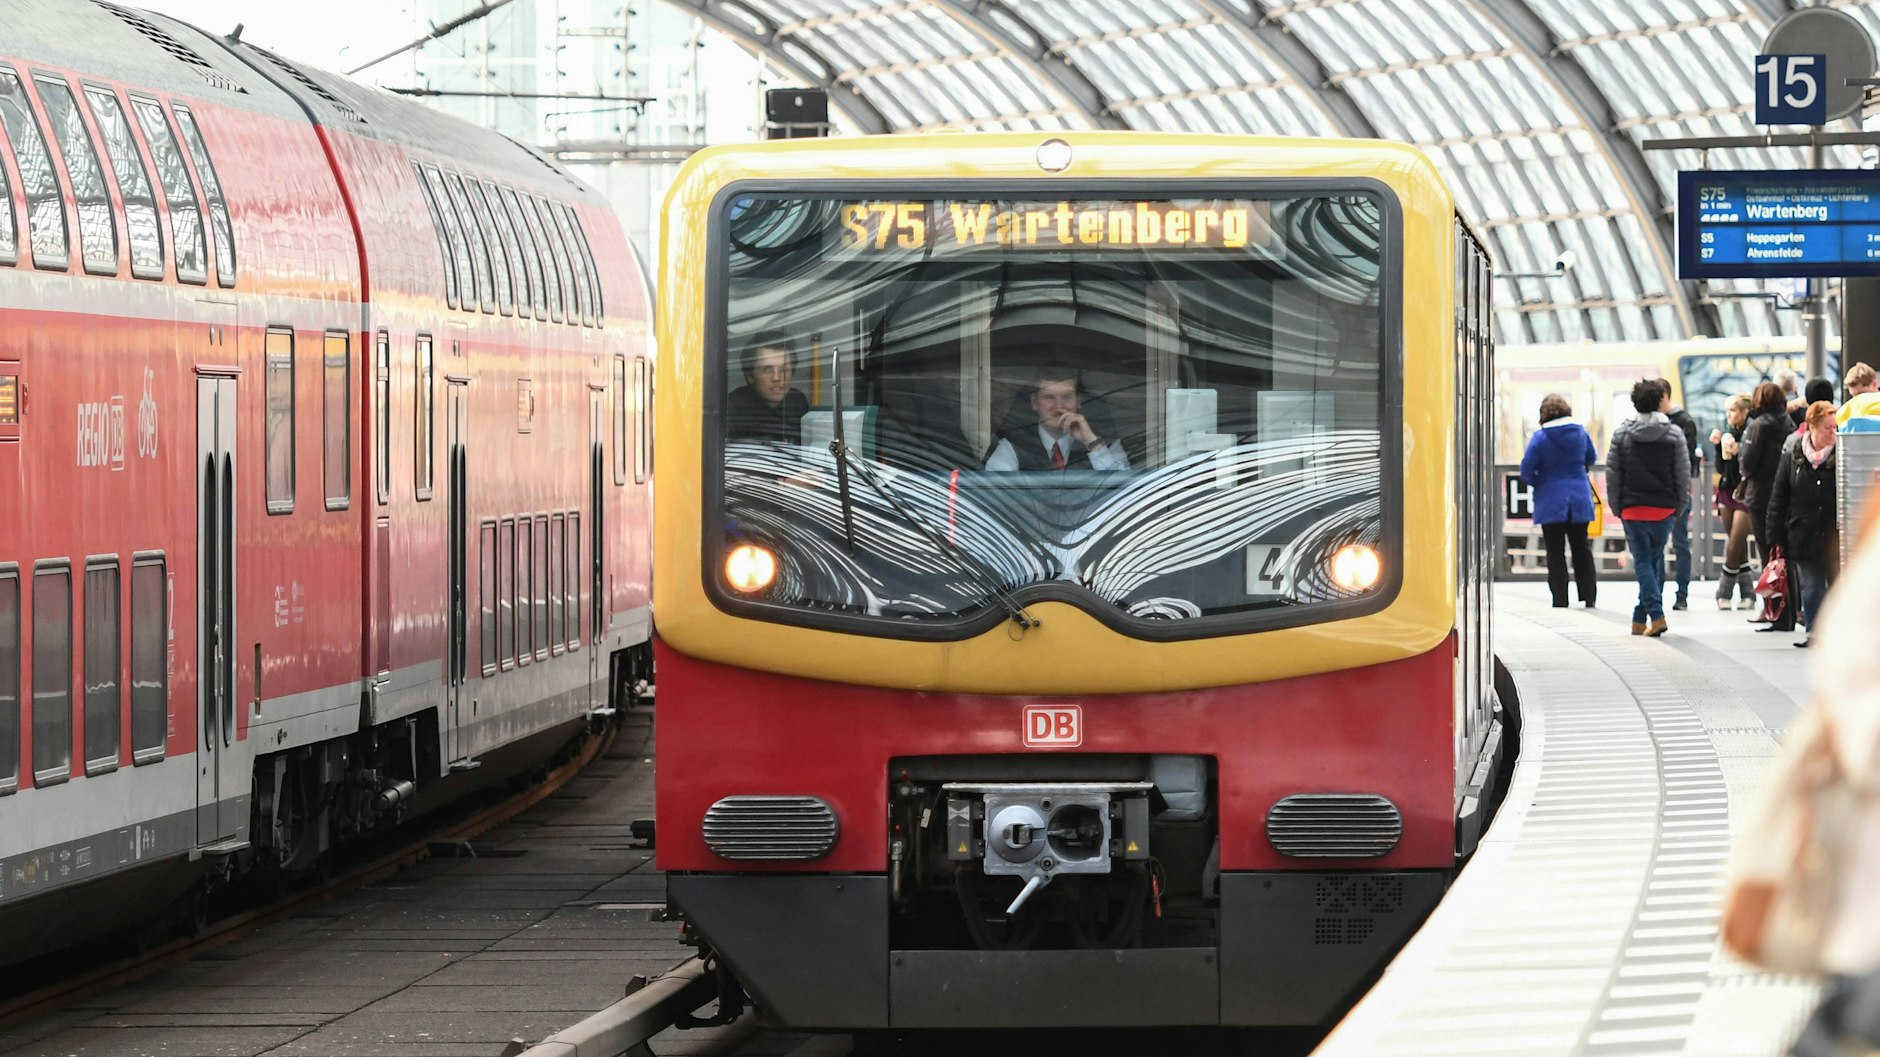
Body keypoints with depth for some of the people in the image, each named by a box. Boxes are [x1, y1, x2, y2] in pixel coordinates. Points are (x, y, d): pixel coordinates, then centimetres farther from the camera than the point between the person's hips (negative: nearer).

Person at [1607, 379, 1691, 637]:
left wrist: (1616, 506, 9)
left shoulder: (1622, 433, -2)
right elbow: (1683, 473, -1)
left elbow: (1612, 473, 0)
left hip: (1632, 507, -1)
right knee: (1655, 560, 13)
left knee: (1643, 561, 1)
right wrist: (1678, 504, 10)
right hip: (1663, 507, 1)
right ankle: (1641, 618, 15)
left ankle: (1655, 614, -14)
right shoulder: (1673, 433, -2)